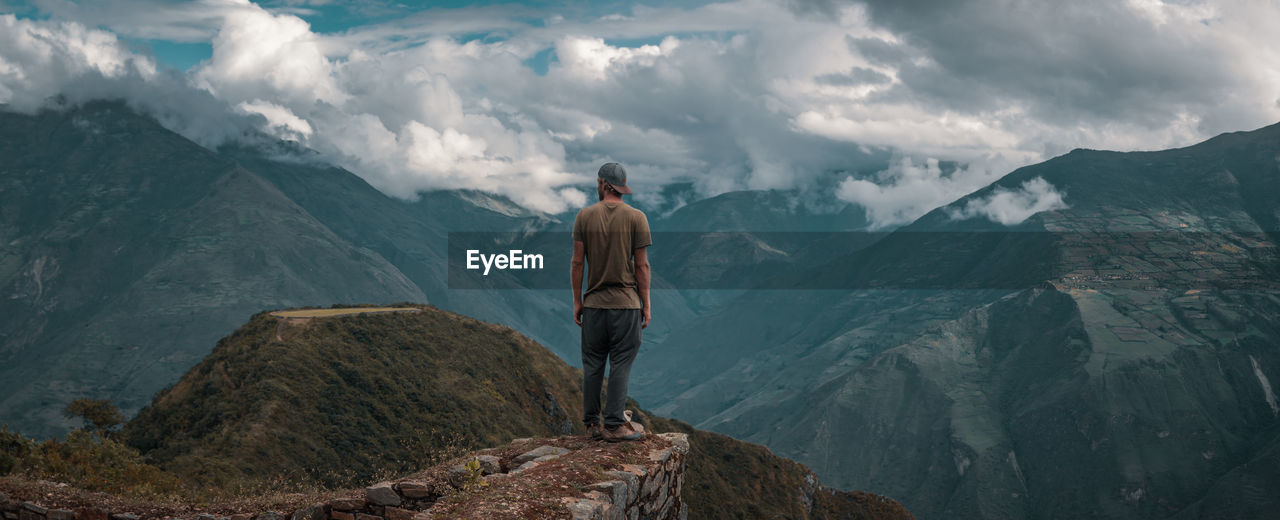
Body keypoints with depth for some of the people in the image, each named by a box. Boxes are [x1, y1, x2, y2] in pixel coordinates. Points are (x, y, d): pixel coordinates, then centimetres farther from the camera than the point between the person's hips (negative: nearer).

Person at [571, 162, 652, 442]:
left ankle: (592, 424, 15)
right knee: (621, 364, 2)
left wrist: (577, 301, 8)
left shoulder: (585, 216, 1)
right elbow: (642, 265, -4)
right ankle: (615, 424, 3)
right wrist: (646, 305, 3)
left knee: (592, 365, 9)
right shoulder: (636, 217, -3)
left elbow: (576, 263, 0)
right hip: (626, 303, -2)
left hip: (593, 303, 2)